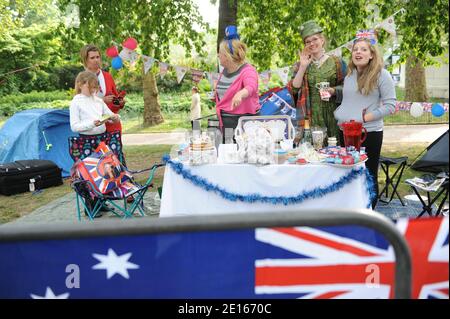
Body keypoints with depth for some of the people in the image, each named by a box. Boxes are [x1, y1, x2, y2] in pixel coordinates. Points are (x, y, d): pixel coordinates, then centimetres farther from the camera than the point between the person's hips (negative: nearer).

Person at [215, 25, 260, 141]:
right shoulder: (225, 70, 10)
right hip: (225, 122, 7)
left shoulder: (248, 71, -14)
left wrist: (240, 94, -55)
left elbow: (251, 87, -37)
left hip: (243, 121, -7)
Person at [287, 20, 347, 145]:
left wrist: (333, 90, -12)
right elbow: (293, 89, -2)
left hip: (331, 115, 0)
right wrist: (303, 67, -7)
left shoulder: (336, 62, 7)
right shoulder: (300, 65, 11)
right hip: (309, 116, 1)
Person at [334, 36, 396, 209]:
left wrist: (364, 118, -17)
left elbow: (390, 105, -10)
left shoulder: (381, 74, -7)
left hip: (369, 133, -6)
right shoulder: (349, 75, 11)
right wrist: (338, 114, 6)